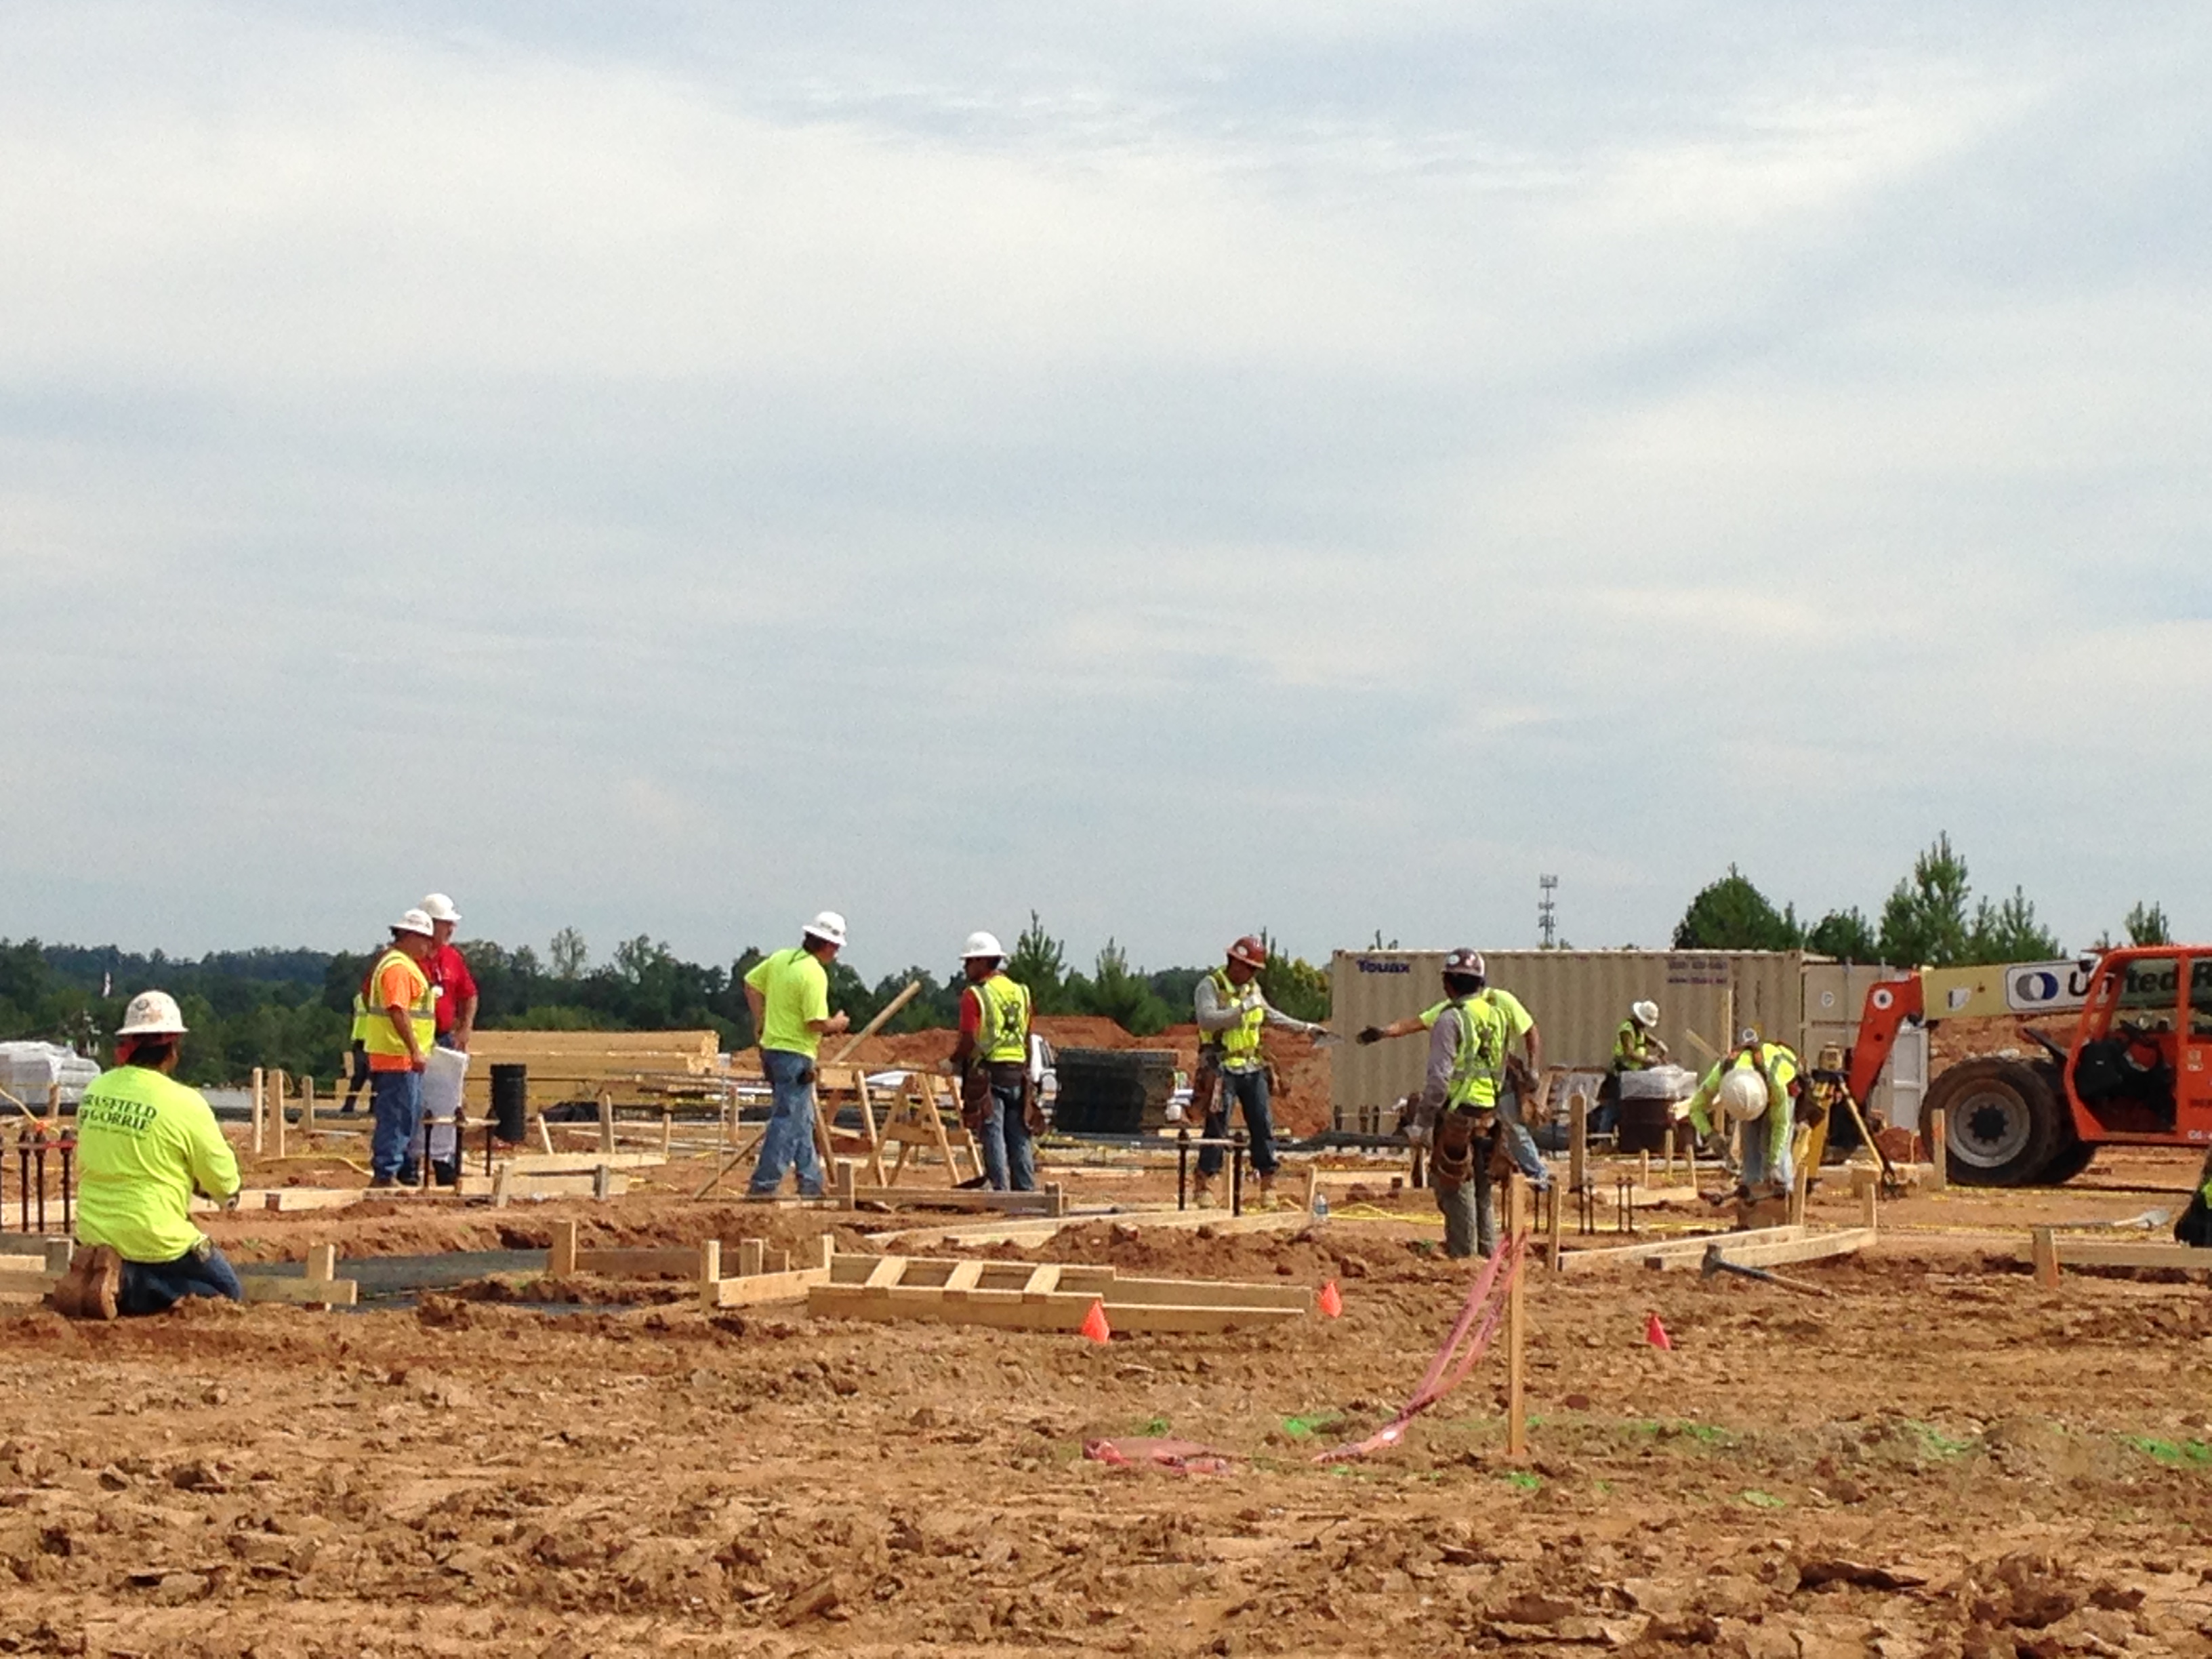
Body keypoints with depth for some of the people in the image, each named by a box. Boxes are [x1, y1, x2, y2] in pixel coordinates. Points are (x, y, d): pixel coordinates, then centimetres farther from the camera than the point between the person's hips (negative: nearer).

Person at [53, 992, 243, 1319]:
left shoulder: (94, 1091, 1)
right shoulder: (185, 1103, -16)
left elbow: (83, 1167, 12)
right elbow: (226, 1185, -8)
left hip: (93, 1236, 7)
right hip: (156, 1241, -7)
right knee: (230, 1295, 10)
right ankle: (128, 1284, -12)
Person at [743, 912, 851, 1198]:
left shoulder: (781, 958, 7)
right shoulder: (814, 974, -18)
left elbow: (751, 983, 17)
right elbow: (817, 1023, -22)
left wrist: (761, 1020, 20)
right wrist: (837, 1024, -2)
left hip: (772, 1047, 9)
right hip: (796, 1054, -9)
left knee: (803, 1121, 16)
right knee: (788, 1121, -5)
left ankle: (811, 1182, 21)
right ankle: (764, 1184, -7)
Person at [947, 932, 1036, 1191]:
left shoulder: (974, 995, -8)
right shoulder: (1020, 992, 13)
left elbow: (968, 1040, -14)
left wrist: (953, 1062, 1)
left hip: (988, 1073, -6)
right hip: (1017, 1071, 6)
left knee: (993, 1135, -4)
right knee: (1019, 1136, 8)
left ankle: (1000, 1190, -7)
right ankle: (1027, 1190, 8)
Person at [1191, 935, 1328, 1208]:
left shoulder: (1252, 988, 14)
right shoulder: (1210, 987, -9)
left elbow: (1271, 1015, 30)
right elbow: (1206, 1019, -24)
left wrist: (1306, 1028, 30)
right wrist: (1243, 1008, -27)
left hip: (1252, 1068, 7)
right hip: (1222, 1069, -7)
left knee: (1263, 1125, 3)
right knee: (1216, 1128, -7)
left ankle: (1268, 1185, 8)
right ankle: (1205, 1187, -2)